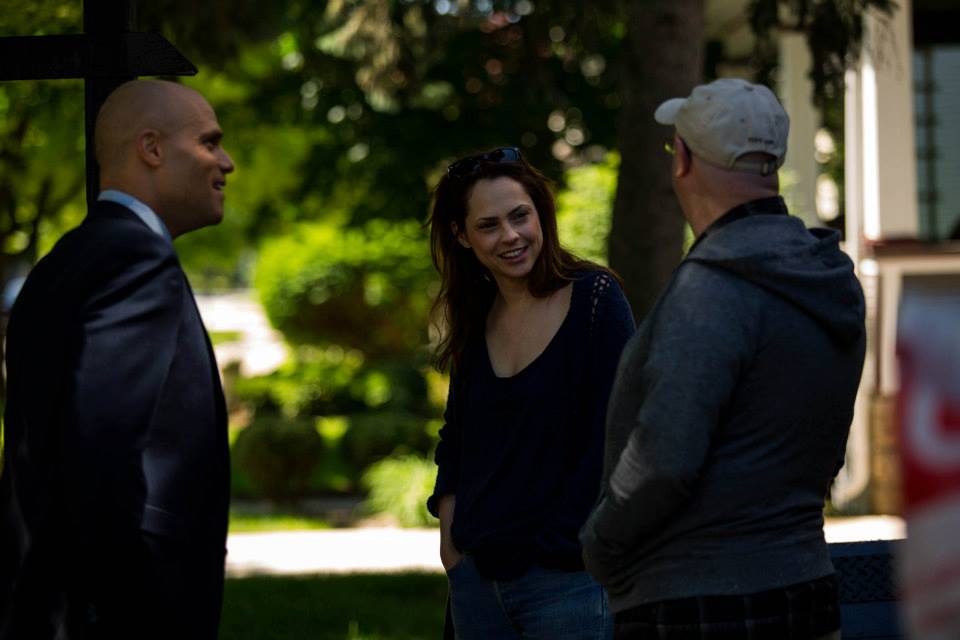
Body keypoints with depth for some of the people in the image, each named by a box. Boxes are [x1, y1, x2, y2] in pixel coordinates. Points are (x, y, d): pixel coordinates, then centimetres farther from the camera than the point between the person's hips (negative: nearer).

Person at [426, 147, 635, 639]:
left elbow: (611, 439, -12)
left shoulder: (594, 298, -7)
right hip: (478, 576, 6)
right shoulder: (475, 319, 11)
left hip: (569, 577, -6)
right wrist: (450, 538, 8)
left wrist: (555, 541, -12)